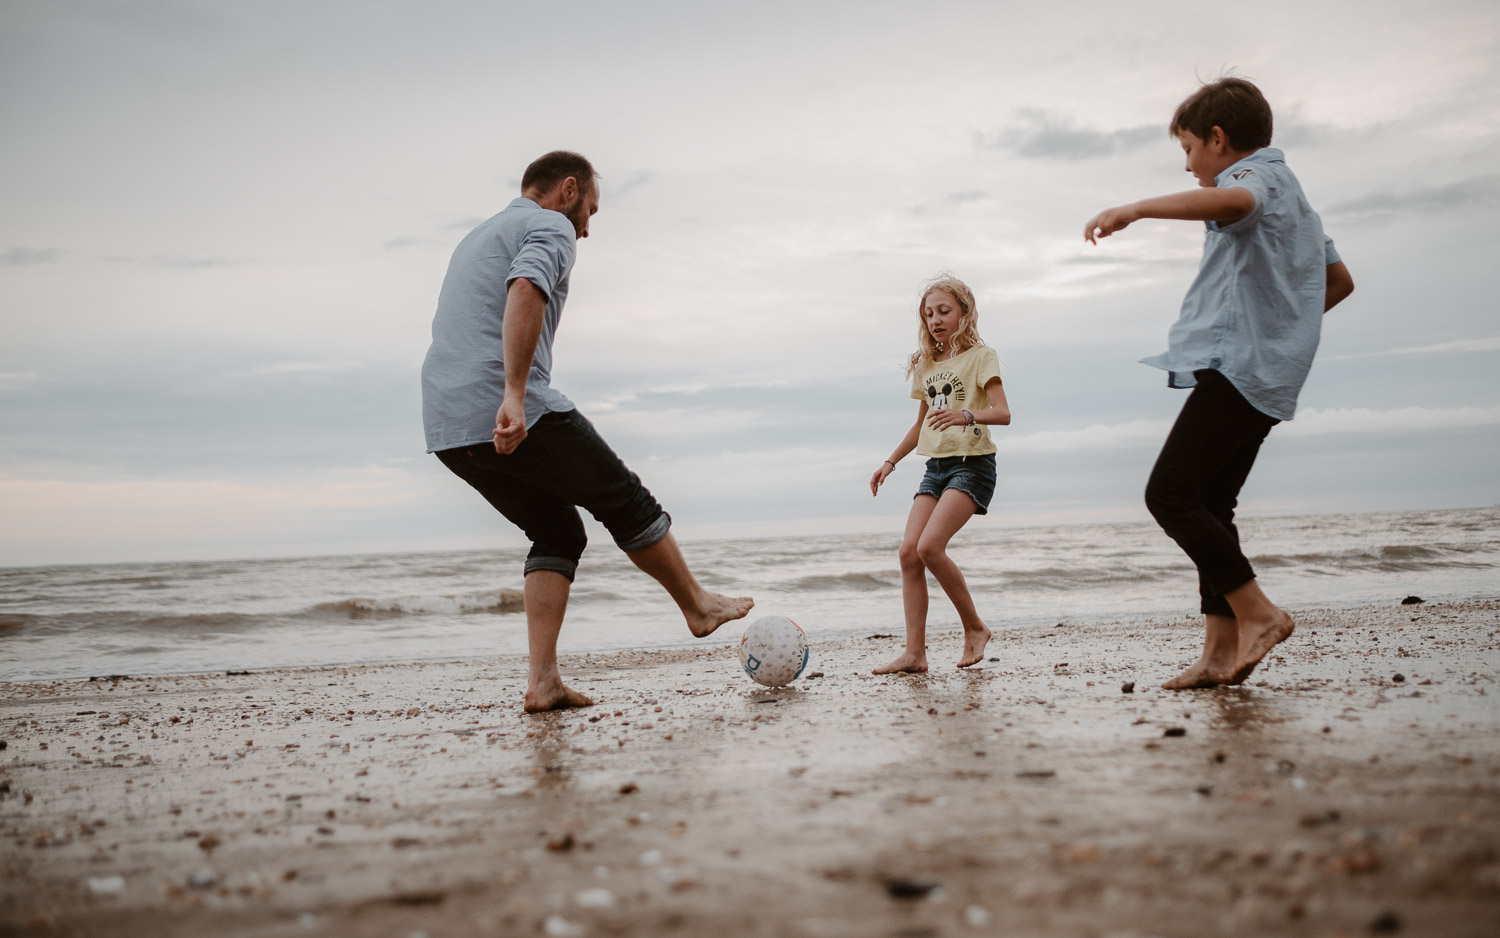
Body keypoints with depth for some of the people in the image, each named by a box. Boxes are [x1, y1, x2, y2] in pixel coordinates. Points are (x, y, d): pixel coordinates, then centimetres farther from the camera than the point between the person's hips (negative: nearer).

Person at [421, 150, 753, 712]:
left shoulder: (476, 238, 30)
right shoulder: (550, 227, 0)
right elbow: (526, 290, -22)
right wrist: (515, 396, -30)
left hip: (446, 429, 9)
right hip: (513, 413, -9)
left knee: (558, 532, 16)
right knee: (625, 502, 10)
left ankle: (542, 681, 4)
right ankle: (698, 606, 26)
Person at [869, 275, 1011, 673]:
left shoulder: (980, 356, -4)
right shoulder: (926, 365, 16)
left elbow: (1003, 413, -17)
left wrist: (967, 416, -36)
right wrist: (890, 462, 21)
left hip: (973, 463, -7)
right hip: (935, 466, 7)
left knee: (930, 546, -22)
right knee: (909, 550, -9)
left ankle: (975, 627, -3)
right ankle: (915, 652, -7)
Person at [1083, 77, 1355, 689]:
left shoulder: (1259, 176, -4)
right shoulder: (1293, 198, 28)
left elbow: (1234, 201, -33)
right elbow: (1339, 281, 37)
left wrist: (1135, 208, -38)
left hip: (1236, 365, -11)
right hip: (1267, 376, 11)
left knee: (1170, 494, -14)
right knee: (1208, 506, 7)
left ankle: (1257, 613, -13)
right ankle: (1221, 650, 3)